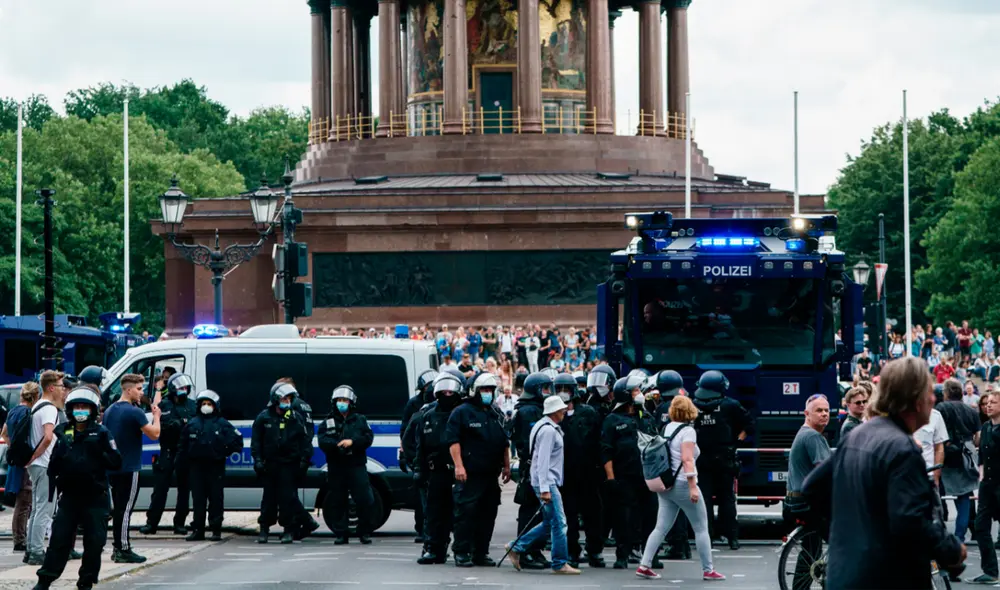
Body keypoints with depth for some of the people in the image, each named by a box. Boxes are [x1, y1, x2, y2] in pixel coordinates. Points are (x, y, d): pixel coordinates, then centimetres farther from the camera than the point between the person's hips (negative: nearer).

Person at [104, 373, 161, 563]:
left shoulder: (109, 411, 12)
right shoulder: (134, 412, -15)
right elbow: (154, 434, -14)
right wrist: (156, 416, 3)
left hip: (113, 467, 8)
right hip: (129, 468, -8)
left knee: (118, 508, 13)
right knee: (125, 509, -6)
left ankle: (119, 548, 17)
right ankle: (123, 550, -6)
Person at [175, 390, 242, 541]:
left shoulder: (222, 424, 1)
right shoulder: (192, 424, 10)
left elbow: (237, 439, 3)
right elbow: (182, 444, 13)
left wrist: (226, 451, -3)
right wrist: (183, 461, 5)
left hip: (215, 466, -3)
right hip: (196, 465, 3)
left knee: (216, 499, -1)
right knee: (198, 499, 5)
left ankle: (216, 530, 3)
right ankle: (198, 530, 9)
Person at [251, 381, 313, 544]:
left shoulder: (296, 418, 5)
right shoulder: (263, 418, 5)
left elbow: (305, 440, 6)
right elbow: (256, 441, 7)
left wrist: (304, 460, -2)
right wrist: (258, 460, -2)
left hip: (289, 465, -1)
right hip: (269, 464, 1)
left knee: (288, 497, -3)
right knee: (269, 497, 6)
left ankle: (288, 530, 2)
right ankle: (264, 529, 14)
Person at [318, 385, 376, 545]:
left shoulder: (359, 420, 11)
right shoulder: (328, 423, 9)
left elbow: (368, 438, -1)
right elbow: (322, 442, -5)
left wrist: (352, 442, -16)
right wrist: (338, 444, -22)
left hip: (357, 466, -1)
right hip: (336, 467, 1)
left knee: (364, 501, -7)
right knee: (339, 502, 4)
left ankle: (365, 533, 3)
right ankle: (340, 534, 9)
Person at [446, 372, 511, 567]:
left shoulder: (495, 416, 20)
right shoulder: (462, 412, -1)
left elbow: (504, 444, 27)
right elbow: (453, 441, -9)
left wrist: (506, 466, 19)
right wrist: (459, 465, -18)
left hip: (490, 475, 7)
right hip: (469, 474, -7)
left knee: (487, 515, 6)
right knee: (466, 512, -9)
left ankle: (481, 553, 12)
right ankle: (462, 552, -5)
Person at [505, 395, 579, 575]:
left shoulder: (550, 428, 16)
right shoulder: (548, 430, -16)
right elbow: (543, 461, -21)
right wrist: (545, 489, -24)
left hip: (549, 481, 10)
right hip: (546, 482, -10)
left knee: (549, 524, 14)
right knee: (559, 523, -7)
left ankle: (516, 548, 18)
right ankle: (560, 564, -2)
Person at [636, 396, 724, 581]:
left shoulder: (666, 429, 10)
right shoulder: (687, 431, -11)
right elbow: (687, 459, -20)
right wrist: (693, 487, -23)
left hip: (666, 485, 7)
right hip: (682, 484, -7)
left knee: (661, 528, 7)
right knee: (701, 528, 3)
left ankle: (644, 565, -1)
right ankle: (708, 570, 5)